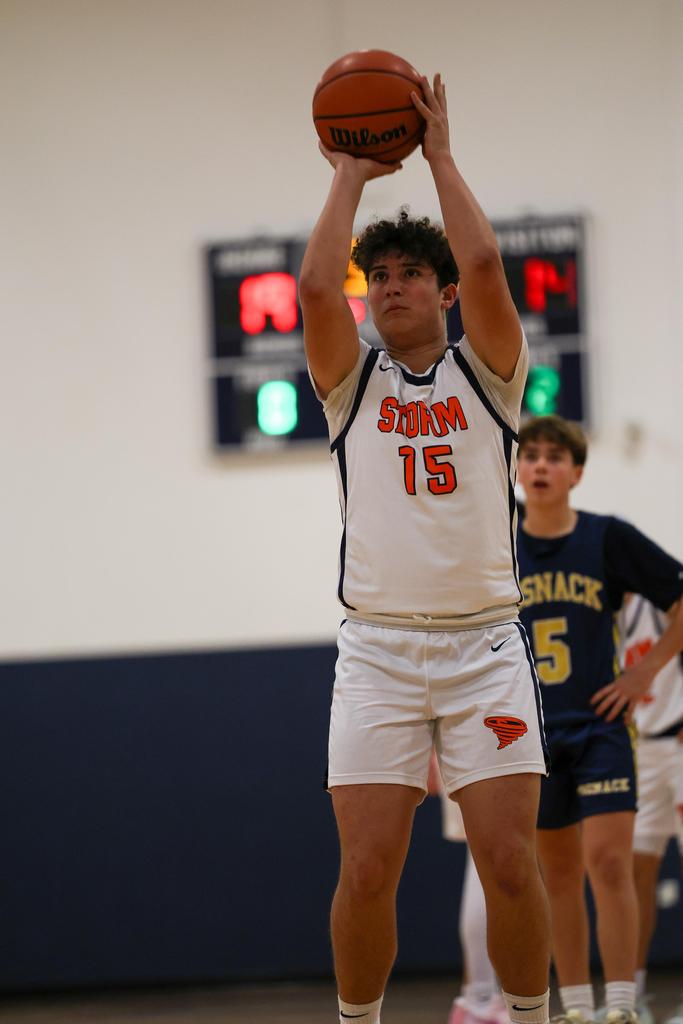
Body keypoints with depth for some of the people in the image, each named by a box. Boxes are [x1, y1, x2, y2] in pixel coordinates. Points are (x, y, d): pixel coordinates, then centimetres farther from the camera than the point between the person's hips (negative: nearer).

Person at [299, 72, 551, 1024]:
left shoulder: (487, 373, 8)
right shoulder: (353, 382, 11)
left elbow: (483, 266, -9)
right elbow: (315, 287, -8)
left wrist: (441, 156, 1)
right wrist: (351, 174, 3)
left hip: (484, 643, 0)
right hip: (378, 650, 1)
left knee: (510, 866, -8)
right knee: (367, 872, -7)